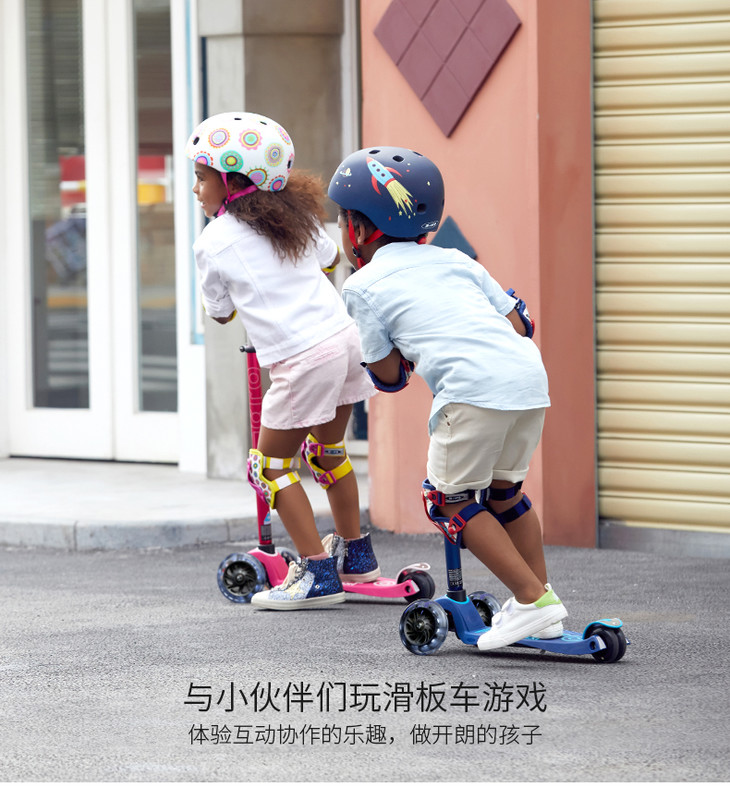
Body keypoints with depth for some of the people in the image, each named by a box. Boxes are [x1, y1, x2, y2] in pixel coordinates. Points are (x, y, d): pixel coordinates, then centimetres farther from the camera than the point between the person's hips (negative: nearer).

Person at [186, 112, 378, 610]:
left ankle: (318, 573, 2)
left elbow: (221, 313, 9)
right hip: (346, 336, 7)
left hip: (302, 359, -7)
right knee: (327, 448, 26)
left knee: (271, 466, 6)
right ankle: (355, 554, 38)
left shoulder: (213, 242, -4)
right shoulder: (297, 216, 14)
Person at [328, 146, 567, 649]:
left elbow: (388, 374, 12)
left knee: (451, 500, 8)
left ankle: (533, 599, -1)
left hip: (473, 390, -7)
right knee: (504, 491, 24)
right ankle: (543, 599, 23)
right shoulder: (457, 261, 25)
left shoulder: (365, 286, 11)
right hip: (531, 378, 7)